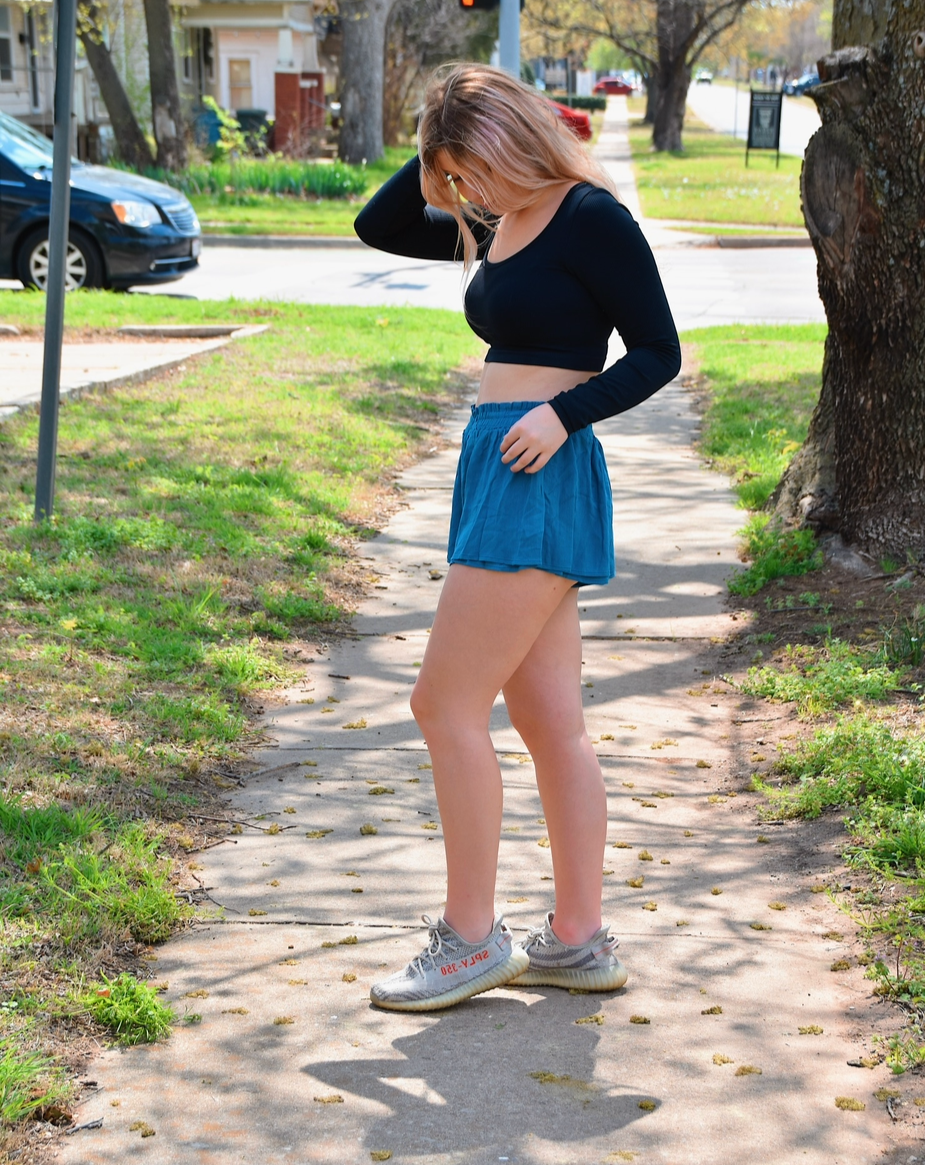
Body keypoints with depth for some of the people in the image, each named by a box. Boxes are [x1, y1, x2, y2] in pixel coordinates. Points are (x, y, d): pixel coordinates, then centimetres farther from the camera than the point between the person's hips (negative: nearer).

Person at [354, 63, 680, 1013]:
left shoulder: (591, 216, -8)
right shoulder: (497, 227, 16)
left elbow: (658, 353, -9)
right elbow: (378, 226, 22)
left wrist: (565, 412, -21)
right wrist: (446, 148, 11)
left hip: (539, 479, -9)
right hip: (500, 478, 9)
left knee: (445, 704, -7)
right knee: (550, 722, 9)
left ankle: (471, 941, 3)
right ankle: (578, 941, 16)